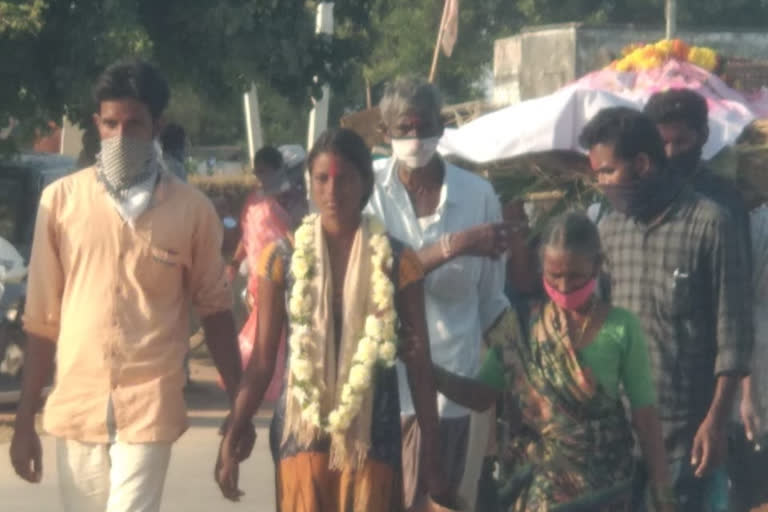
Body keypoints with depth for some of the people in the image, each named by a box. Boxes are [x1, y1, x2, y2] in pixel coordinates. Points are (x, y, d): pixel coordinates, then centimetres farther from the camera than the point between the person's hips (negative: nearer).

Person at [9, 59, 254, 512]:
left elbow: (216, 310, 9)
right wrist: (25, 421, 5)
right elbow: (42, 319, 6)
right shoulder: (61, 200, 2)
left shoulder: (192, 210, -1)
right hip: (77, 407, 2)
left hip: (150, 409, -2)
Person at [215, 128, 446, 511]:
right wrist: (231, 442, -2)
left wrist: (433, 458, 0)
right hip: (303, 434, 1)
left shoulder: (397, 263, -1)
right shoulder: (283, 260, 1)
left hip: (370, 438, 0)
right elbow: (262, 361, 5)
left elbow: (419, 366, 2)